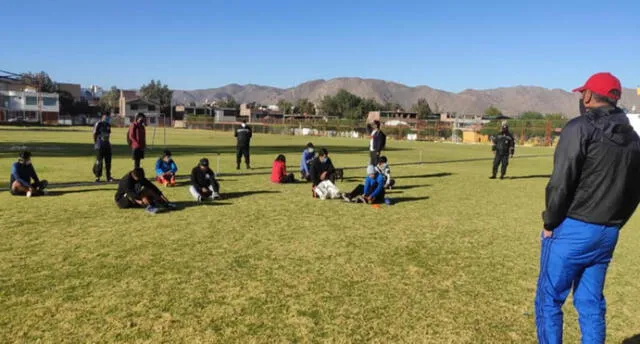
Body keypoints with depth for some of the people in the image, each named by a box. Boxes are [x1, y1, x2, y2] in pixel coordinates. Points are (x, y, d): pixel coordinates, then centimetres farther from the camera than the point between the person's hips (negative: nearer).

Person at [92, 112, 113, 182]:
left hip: (107, 145, 7)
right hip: (100, 146, -6)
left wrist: (108, 142, 12)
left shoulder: (108, 125, 12)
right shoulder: (98, 124, -9)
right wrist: (95, 143, -4)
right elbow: (94, 134, -5)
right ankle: (98, 176, 7)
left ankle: (108, 176, 15)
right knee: (99, 161, -2)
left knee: (108, 161, 8)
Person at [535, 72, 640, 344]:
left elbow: (561, 182, -17)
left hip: (573, 229, -7)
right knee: (591, 302, 15)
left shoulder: (581, 128, -11)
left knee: (549, 299, 5)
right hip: (608, 234, 7)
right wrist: (612, 224, 19)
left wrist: (550, 223, -6)